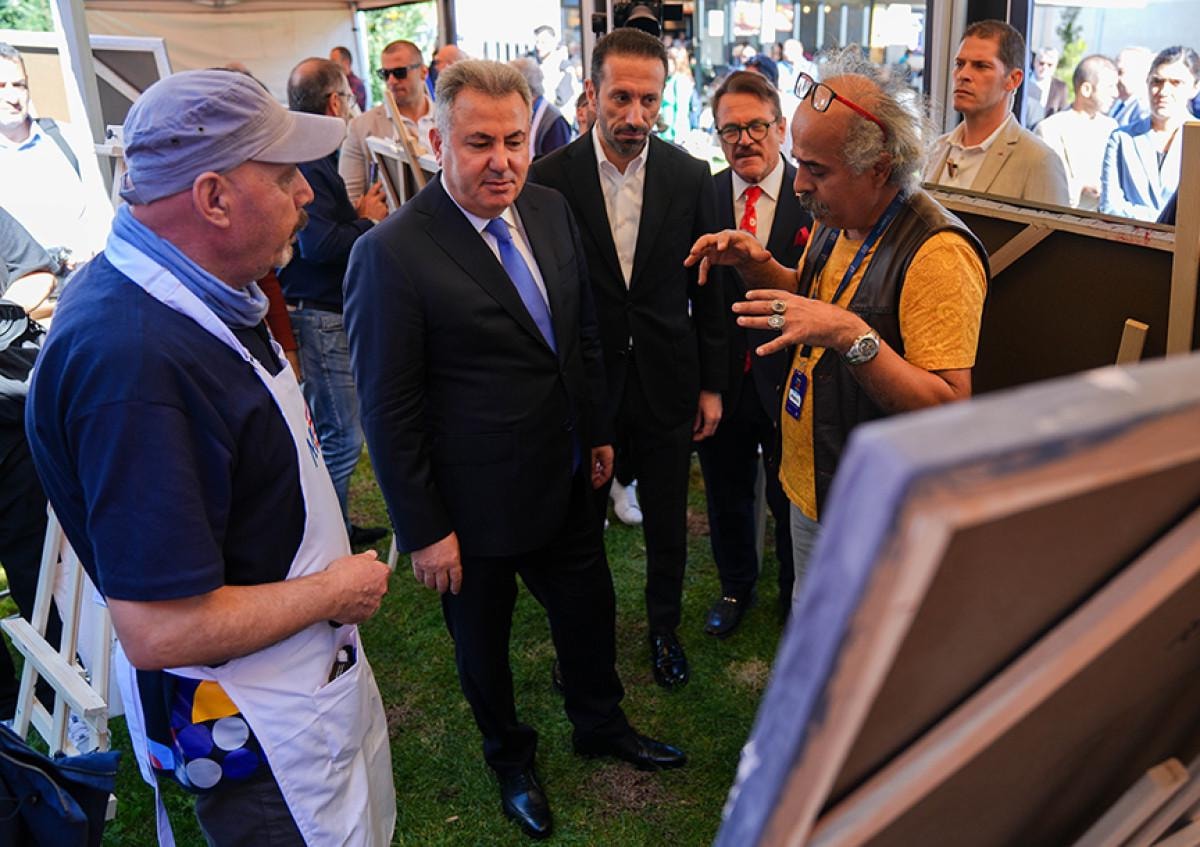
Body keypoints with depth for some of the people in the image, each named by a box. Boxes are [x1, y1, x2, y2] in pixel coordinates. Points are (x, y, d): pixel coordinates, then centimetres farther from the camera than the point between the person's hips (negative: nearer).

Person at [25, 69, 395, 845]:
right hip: (257, 721, -9)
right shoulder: (132, 355, -34)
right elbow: (160, 631, -32)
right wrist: (335, 590, -19)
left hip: (319, 663, 9)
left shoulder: (195, 292, -3)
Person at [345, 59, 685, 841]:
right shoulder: (392, 254, -22)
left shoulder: (552, 211, -2)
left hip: (568, 480, 6)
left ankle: (601, 725, 52)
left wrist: (599, 433, 12)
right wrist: (423, 530, -15)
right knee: (484, 644, 19)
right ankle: (510, 758, 48)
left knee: (589, 613, 23)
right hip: (477, 505, -5)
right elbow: (389, 408, -18)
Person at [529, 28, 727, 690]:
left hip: (667, 385, 1)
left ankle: (664, 628, 41)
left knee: (667, 526, 16)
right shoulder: (550, 177, -9)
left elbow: (706, 288, 3)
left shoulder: (690, 176, -4)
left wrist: (712, 384, 3)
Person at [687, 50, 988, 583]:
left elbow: (949, 408, -28)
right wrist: (757, 265, -2)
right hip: (810, 485, 8)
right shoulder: (836, 220, 0)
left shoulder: (938, 254, -25)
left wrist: (851, 335, -37)